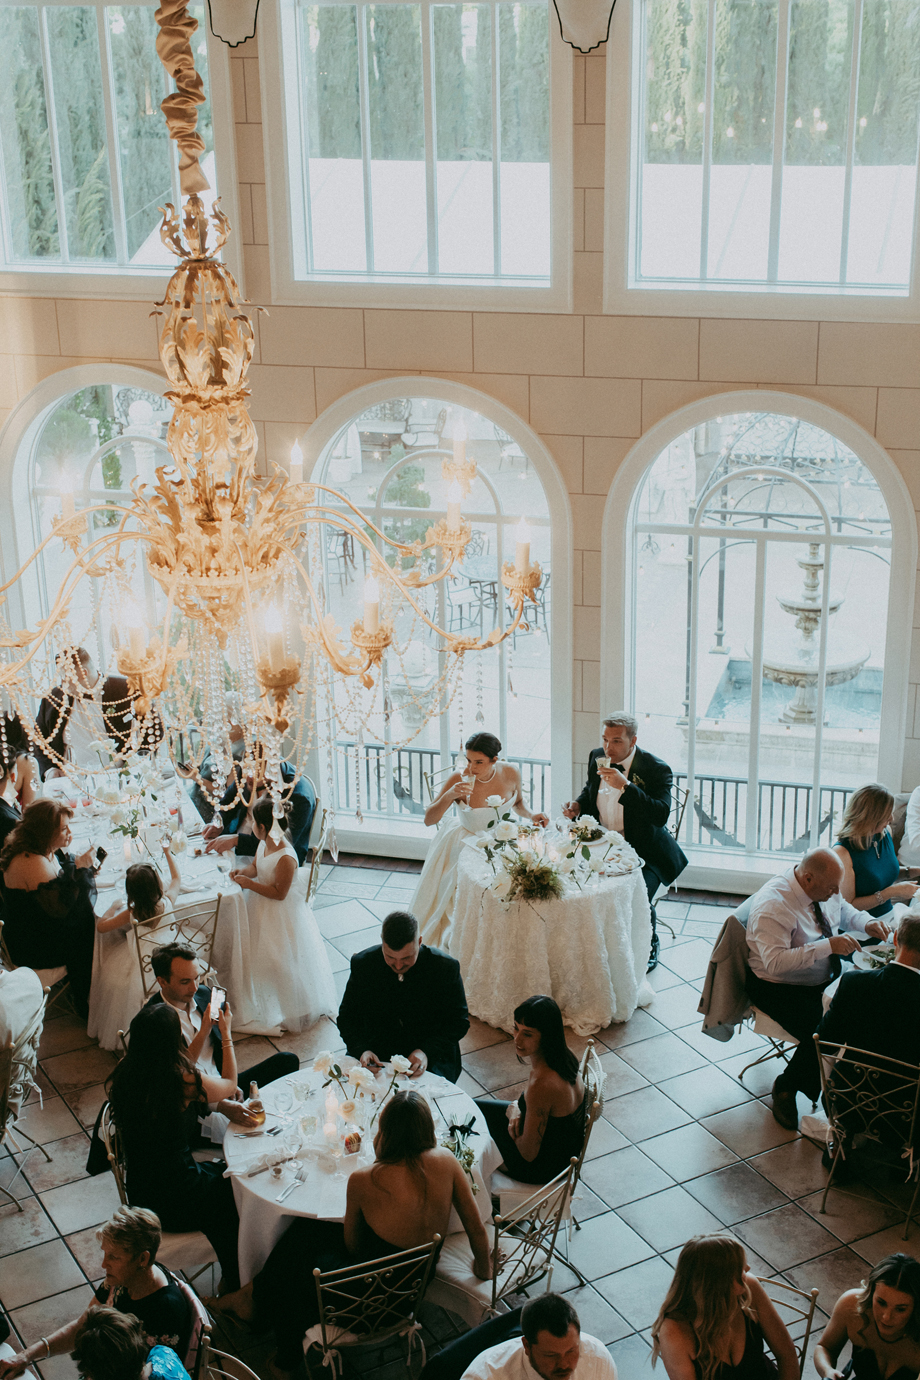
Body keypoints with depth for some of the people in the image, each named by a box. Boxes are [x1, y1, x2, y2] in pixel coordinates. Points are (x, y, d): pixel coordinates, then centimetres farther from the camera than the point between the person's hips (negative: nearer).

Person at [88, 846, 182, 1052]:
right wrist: (167, 852, 15)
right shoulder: (167, 902, -17)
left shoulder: (131, 914, -24)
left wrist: (113, 907, 4)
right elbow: (176, 878, 5)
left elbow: (101, 926, -12)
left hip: (144, 969, -3)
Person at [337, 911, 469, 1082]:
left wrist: (427, 1052, -20)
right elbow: (347, 1016, 2)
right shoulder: (362, 964, -7)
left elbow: (459, 1021, -4)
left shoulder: (446, 967, -12)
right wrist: (361, 1050, -18)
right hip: (376, 1053, 2)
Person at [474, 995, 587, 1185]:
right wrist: (518, 1109, -9)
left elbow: (528, 1153, -26)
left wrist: (512, 1113, -9)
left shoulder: (541, 1085, -39)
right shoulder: (563, 1056, -13)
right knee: (475, 1106, 21)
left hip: (543, 1167, -8)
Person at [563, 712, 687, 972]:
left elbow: (661, 816, -29)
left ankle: (650, 947, 7)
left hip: (643, 851, -5)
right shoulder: (597, 758, 2)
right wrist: (578, 805, -2)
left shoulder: (656, 769, -16)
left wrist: (625, 786, -35)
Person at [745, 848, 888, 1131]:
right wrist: (828, 945, -38)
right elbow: (775, 962, -35)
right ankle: (785, 1089, 1)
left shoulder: (824, 889, -3)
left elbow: (842, 909, 20)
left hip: (826, 977, 8)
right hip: (780, 988, -8)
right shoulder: (773, 905, -28)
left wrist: (866, 924, -1)